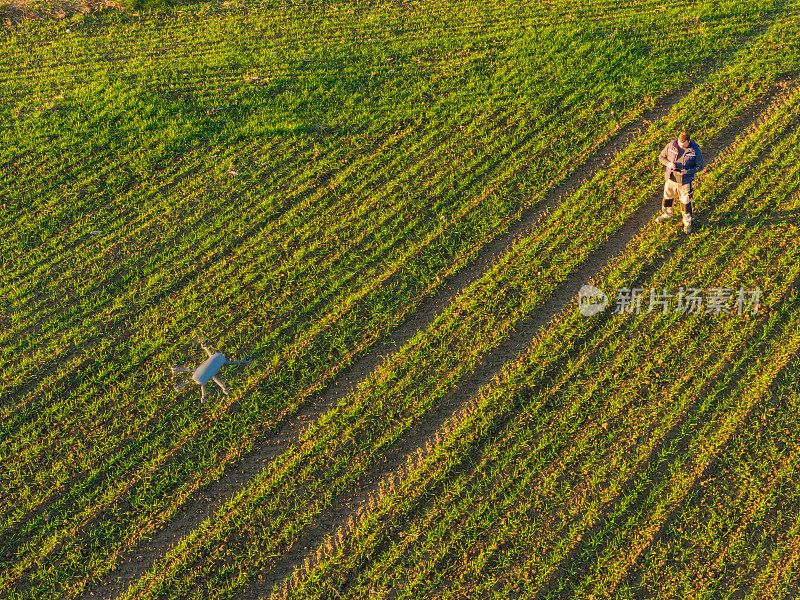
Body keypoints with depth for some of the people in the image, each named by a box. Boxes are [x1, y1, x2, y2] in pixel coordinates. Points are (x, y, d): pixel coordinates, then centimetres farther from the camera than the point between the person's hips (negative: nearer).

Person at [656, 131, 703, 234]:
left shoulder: (695, 150, -17)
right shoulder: (671, 145, -12)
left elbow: (699, 166, -8)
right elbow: (661, 157, 0)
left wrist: (687, 171, -25)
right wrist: (668, 163, -22)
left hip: (685, 181, -3)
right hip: (670, 178, 3)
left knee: (686, 202, 10)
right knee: (667, 197, 21)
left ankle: (687, 223, 31)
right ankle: (666, 215, 49)